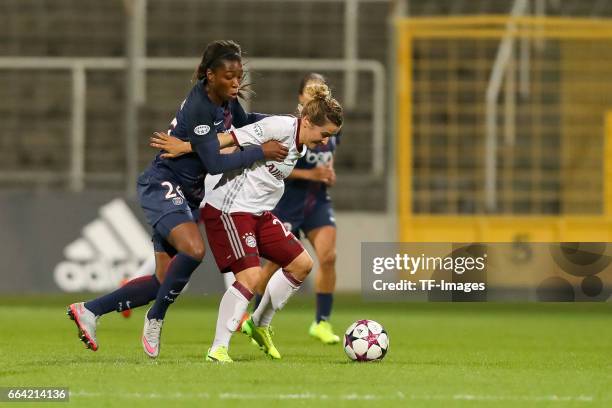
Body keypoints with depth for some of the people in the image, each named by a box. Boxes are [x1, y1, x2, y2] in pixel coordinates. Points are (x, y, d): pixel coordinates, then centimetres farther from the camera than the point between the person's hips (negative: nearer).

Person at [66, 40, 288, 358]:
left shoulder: (225, 99, 3)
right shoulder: (198, 107, -24)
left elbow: (243, 122, 25)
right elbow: (215, 163, -25)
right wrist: (260, 152, -23)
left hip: (187, 193, 9)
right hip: (163, 186, -9)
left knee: (166, 281, 6)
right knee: (193, 249, -34)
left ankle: (88, 310, 15)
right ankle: (155, 319, -14)